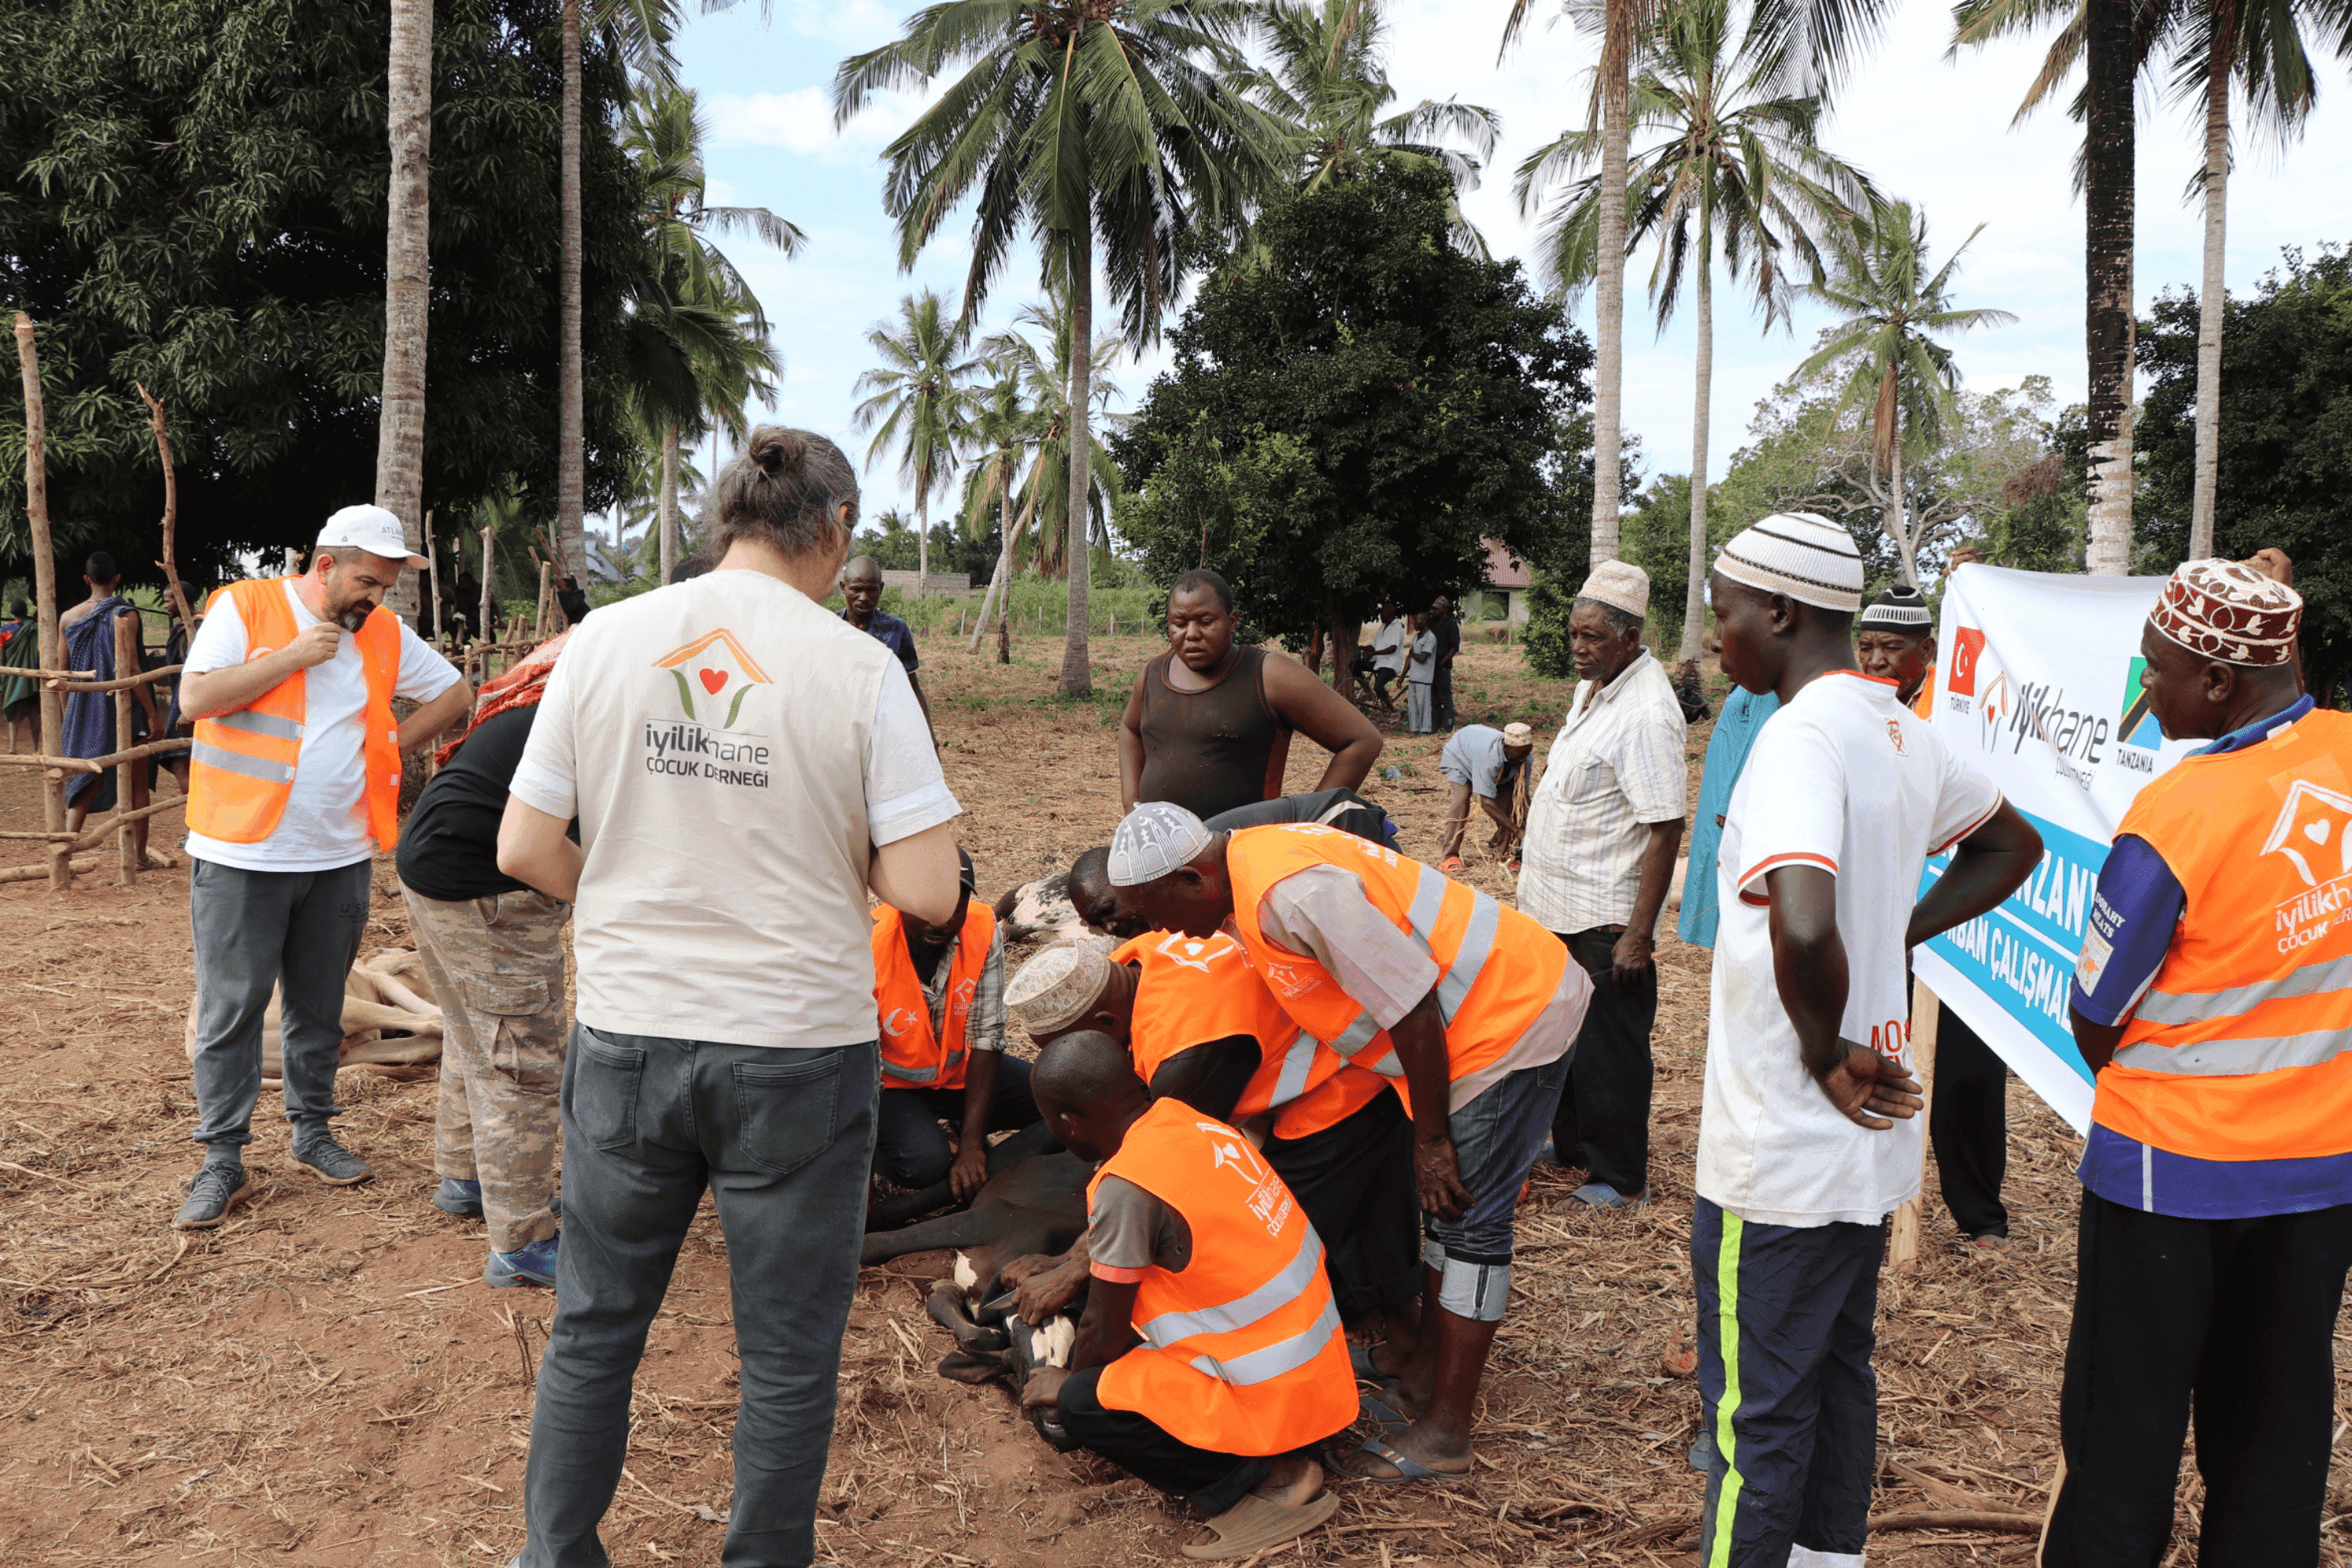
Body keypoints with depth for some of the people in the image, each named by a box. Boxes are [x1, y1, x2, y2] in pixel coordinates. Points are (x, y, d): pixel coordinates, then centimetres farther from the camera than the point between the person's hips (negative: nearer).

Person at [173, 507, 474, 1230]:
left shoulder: (386, 633, 7)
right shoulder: (245, 608, -5)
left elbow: (455, 693, 14)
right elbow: (196, 699, -14)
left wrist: (389, 748, 5)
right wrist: (294, 655, -16)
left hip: (340, 855, 4)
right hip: (242, 853, -4)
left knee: (319, 1007, 13)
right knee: (231, 1008, 0)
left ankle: (313, 1132, 26)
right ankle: (223, 1162, 9)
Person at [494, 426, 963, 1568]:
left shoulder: (603, 639, -4)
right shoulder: (859, 669, -12)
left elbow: (524, 850, -1)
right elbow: (927, 891, -15)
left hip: (625, 1038, 3)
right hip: (798, 1053, -3)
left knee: (592, 1331, 22)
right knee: (788, 1358, 15)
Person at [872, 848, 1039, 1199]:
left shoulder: (983, 931, -20)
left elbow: (986, 1038, -18)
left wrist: (971, 1145, -24)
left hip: (960, 1071, 4)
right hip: (894, 1082, -4)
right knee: (924, 1161, -32)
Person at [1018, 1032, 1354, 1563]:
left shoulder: (1125, 1189, -23)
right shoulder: (1184, 1118, 0)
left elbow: (1102, 1333, -10)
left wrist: (1070, 1383, 11)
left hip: (1270, 1399, -9)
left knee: (1083, 1406, -7)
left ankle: (1263, 1478, -2)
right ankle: (1280, 1457, 11)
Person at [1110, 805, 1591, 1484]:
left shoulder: (1294, 893, -30)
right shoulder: (1252, 864, 2)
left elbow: (1412, 1009, -26)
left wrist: (1430, 1139, -15)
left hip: (1513, 1017, -10)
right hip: (1513, 1002, 10)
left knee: (1469, 1219, -5)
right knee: (1445, 1204, 19)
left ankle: (1444, 1434, 4)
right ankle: (1428, 1365, 33)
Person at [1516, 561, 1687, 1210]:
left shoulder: (1647, 713, -21)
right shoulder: (1592, 687, 8)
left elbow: (1666, 828, -24)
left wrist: (1639, 932, -25)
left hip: (1605, 918, -9)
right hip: (1559, 905, 9)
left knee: (1609, 1048, 3)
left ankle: (1621, 1178, 18)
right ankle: (1570, 1143, 37)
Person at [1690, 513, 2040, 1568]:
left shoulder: (1802, 736, -22)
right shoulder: (1896, 728, 7)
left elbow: (1803, 926, -38)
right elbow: (2013, 846, 25)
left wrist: (1825, 1053, -20)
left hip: (1780, 1152, -9)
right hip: (1868, 1134, 9)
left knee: (1754, 1409, 4)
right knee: (1838, 1372, 22)